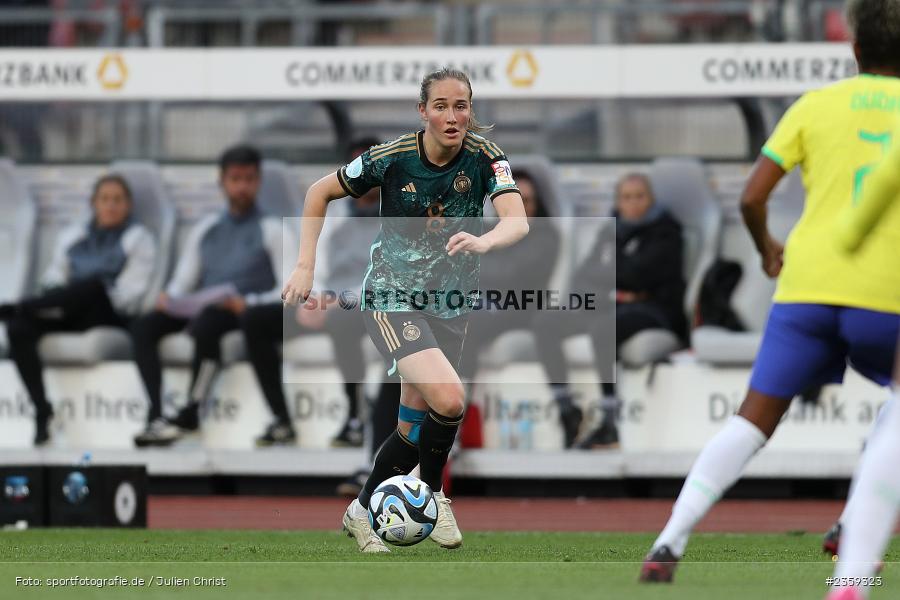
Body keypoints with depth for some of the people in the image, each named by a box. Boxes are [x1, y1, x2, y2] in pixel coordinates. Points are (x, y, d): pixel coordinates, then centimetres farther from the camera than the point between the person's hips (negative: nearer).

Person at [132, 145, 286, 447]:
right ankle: (156, 415, -34)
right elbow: (183, 281, 19)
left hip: (244, 312, -5)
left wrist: (249, 303, -19)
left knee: (206, 323, -39)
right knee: (143, 327, -22)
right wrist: (170, 297, -4)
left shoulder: (270, 229, 8)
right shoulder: (205, 229, 24)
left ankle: (190, 413, -37)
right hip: (201, 307, 5)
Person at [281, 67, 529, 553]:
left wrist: (483, 242, -49)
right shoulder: (392, 158, -16)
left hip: (450, 305, 3)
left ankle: (362, 512, 31)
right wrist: (305, 266, -9)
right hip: (392, 298, -3)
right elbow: (319, 192, -2)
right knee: (449, 399, -25)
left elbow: (517, 222, -27)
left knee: (414, 428, 9)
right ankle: (431, 493, -1)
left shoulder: (484, 158, -13)